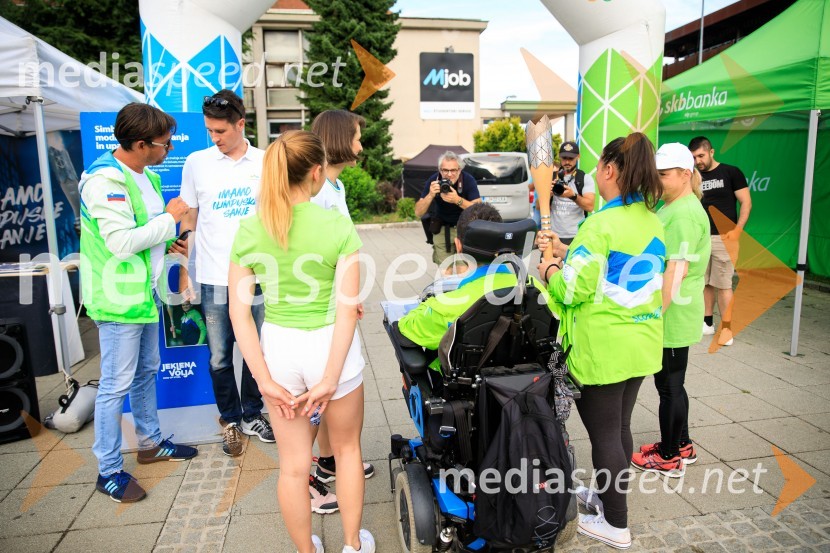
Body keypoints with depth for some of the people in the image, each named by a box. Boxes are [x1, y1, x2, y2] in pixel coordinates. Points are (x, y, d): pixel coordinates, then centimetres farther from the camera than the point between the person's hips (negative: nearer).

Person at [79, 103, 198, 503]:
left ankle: (150, 443, 37)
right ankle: (109, 470, 15)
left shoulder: (145, 176, 9)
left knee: (146, 371, 20)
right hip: (118, 299, -9)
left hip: (145, 291, 9)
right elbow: (122, 242, -25)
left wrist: (169, 238, 4)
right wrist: (169, 218, -17)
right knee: (116, 384, 0)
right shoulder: (104, 180, -20)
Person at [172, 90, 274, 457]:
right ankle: (230, 420, 27)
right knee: (219, 357, 7)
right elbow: (189, 220, 6)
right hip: (214, 278, 0)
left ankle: (251, 415, 31)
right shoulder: (197, 163, 2)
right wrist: (184, 272, 3)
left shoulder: (265, 162, 2)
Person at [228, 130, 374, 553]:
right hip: (329, 346, -2)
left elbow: (239, 312, -7)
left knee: (293, 463, 17)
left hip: (278, 346, 3)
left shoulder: (249, 230, -5)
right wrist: (330, 379, -13)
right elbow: (347, 309, -18)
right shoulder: (338, 226, -14)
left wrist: (265, 380, -4)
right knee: (346, 447, 23)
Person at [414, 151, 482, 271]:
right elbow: (418, 213, -13)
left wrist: (457, 200, -37)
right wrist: (430, 195, -31)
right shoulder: (433, 181, -12)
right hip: (442, 230, 2)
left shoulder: (468, 180, -16)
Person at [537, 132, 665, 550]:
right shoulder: (652, 221, 5)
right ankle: (609, 496, 40)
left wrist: (549, 271, 0)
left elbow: (572, 291, -20)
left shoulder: (602, 224, -20)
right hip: (641, 343, 8)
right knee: (619, 427, 21)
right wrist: (564, 252, 14)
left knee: (603, 434, 7)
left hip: (603, 349, -8)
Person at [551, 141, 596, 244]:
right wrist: (547, 195, -15)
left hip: (576, 236, -2)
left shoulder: (586, 178, 2)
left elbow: (590, 206, -10)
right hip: (553, 235, 2)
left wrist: (573, 195, -28)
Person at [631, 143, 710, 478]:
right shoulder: (670, 207, 12)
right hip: (668, 315, 10)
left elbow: (677, 271, -24)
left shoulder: (685, 214, -20)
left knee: (670, 385, 5)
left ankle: (669, 458, 21)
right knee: (670, 383, 20)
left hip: (672, 316, -10)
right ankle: (682, 446, 36)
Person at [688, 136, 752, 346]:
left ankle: (726, 328, 2)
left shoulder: (731, 172, 0)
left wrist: (737, 230, -14)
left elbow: (746, 203, -2)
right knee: (705, 283, 8)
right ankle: (707, 323, 18)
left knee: (723, 284, -4)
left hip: (723, 238, -4)